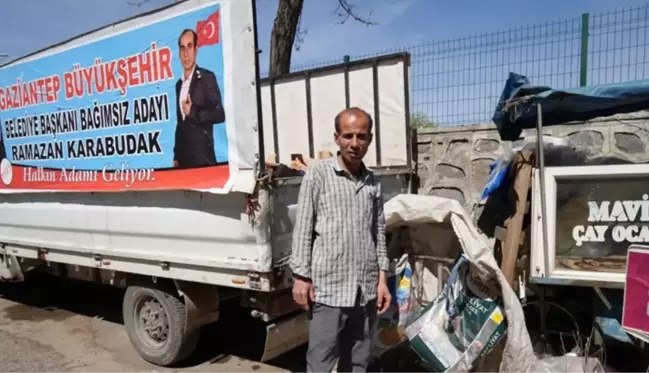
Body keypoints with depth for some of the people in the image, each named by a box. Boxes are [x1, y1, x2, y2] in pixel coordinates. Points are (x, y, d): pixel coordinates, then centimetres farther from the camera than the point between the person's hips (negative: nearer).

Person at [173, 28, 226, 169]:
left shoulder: (207, 77, -5)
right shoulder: (179, 84, 14)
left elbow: (219, 114, -12)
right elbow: (180, 122, 17)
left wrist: (193, 112, -20)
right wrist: (176, 155, 13)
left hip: (202, 155, -6)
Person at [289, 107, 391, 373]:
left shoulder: (372, 181, 9)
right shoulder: (318, 173, -4)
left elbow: (379, 232, 12)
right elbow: (303, 228, -5)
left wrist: (382, 278, 8)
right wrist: (301, 276, -8)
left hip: (366, 289, 5)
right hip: (328, 287, -4)